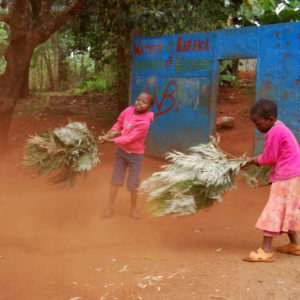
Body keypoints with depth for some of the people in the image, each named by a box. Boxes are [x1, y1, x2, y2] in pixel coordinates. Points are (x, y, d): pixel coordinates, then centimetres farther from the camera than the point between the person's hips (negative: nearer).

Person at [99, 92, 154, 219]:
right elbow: (119, 123, 9)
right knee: (116, 180, 12)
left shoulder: (144, 122, -26)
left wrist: (111, 140, -27)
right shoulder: (128, 111, -11)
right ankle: (110, 207, 23)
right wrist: (112, 132, -8)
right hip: (121, 151, 5)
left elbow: (129, 139, -27)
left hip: (135, 155, -4)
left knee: (133, 184, 4)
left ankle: (133, 208, 26)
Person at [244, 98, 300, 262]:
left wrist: (256, 160, 3)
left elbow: (270, 158, -15)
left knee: (274, 210, -10)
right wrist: (259, 159, 3)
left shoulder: (274, 132, -17)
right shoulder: (279, 127, 13)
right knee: (287, 210, 20)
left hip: (285, 177, -10)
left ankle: (265, 250, -11)